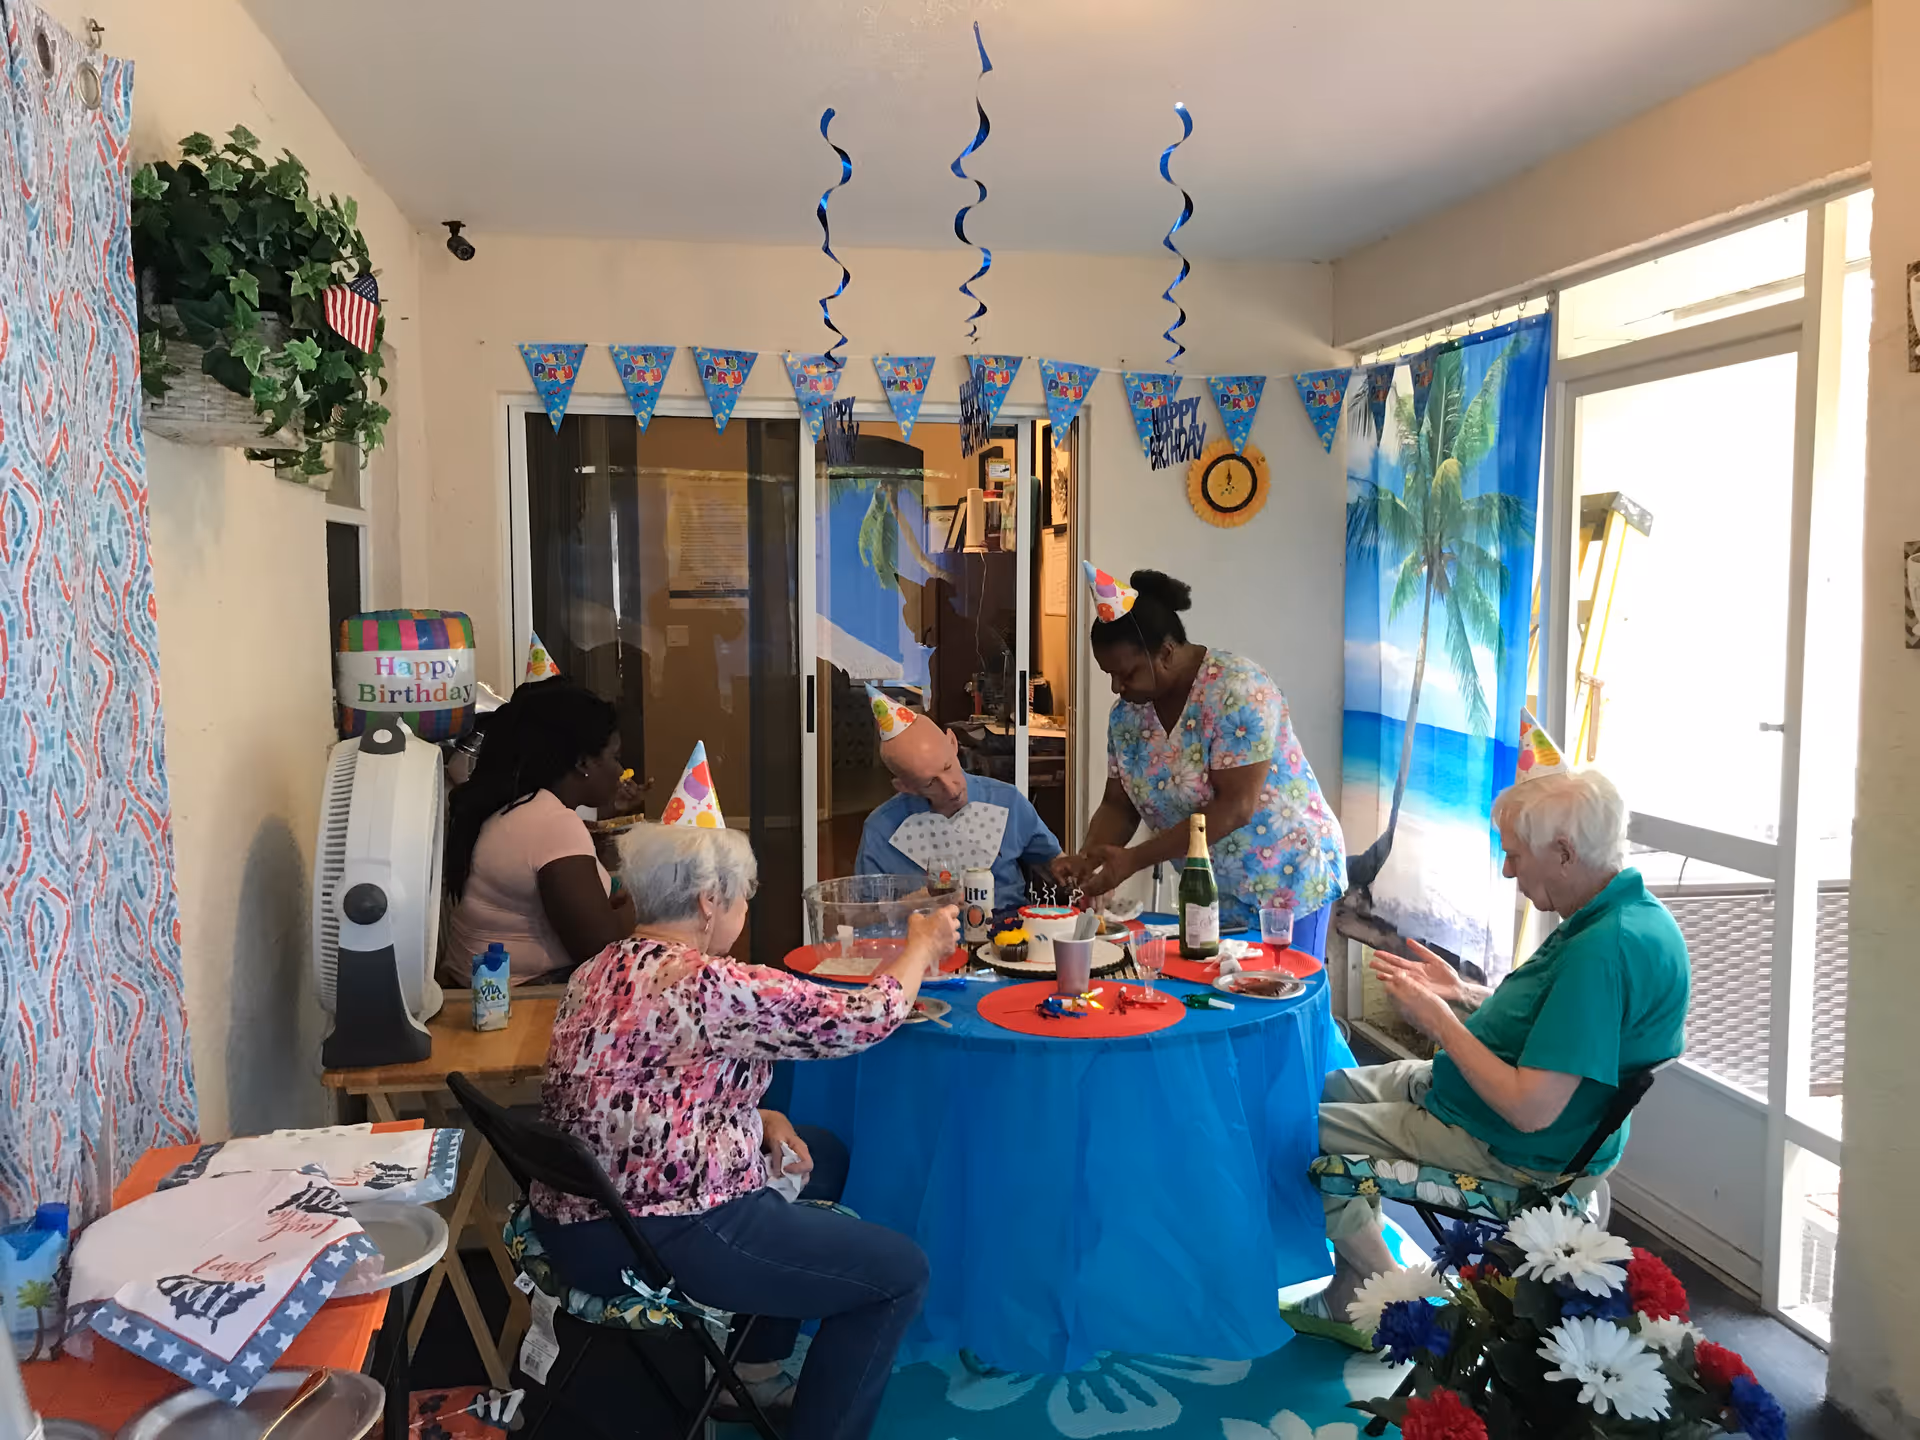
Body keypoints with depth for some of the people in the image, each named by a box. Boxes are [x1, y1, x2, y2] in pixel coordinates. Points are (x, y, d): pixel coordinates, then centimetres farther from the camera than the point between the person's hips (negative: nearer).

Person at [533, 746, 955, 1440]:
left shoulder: (602, 969, 5)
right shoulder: (709, 985, -22)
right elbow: (862, 1018, -15)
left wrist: (758, 1118, 3)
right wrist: (922, 944, 3)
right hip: (658, 1245, -9)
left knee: (824, 1157, 27)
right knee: (899, 1270, 4)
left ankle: (750, 1373, 35)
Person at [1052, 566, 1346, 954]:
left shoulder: (1237, 689, -22)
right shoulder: (1126, 711, -3)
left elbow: (1235, 807, -27)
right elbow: (1119, 805, 4)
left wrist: (1133, 859, -28)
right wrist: (1088, 858, -17)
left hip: (1287, 881, -6)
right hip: (1207, 894, 6)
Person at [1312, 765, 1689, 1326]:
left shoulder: (1603, 951, -33)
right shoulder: (1629, 913, 1)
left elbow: (1531, 1109, -33)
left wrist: (1439, 1020, -20)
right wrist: (1460, 993, 8)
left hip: (1515, 1153, -11)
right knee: (1327, 1089, 19)